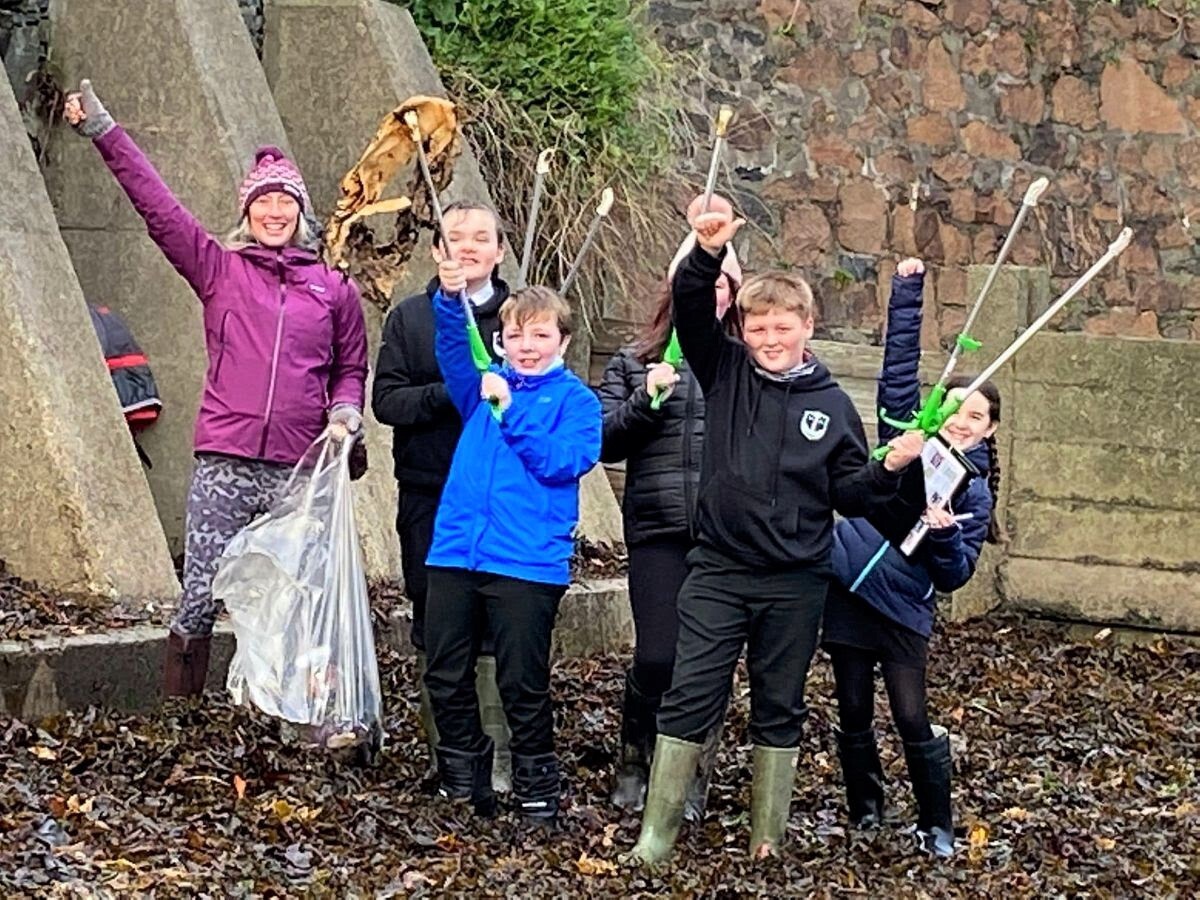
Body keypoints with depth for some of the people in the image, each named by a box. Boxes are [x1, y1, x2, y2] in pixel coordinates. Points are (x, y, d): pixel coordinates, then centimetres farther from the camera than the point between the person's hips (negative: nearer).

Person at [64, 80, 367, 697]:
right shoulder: (219, 269, 8)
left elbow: (351, 368, 22)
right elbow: (156, 205, 2)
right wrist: (103, 131, -4)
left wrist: (345, 413, 1)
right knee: (199, 601, -3)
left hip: (299, 472, 1)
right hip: (223, 466, -1)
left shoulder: (334, 288, 12)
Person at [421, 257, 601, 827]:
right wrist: (450, 297, -21)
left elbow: (563, 460, -12)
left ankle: (538, 792, 16)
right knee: (445, 676, 9)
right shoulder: (487, 386, 13)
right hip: (455, 552, 5)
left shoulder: (574, 399, 3)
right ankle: (463, 784, 23)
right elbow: (453, 350, -4)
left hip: (527, 561, -4)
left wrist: (509, 411, -14)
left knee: (523, 685, 1)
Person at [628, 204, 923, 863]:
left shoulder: (832, 404, 4)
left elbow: (850, 495, 7)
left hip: (796, 583, 1)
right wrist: (707, 253, -29)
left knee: (779, 709, 10)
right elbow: (691, 310, -12)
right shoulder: (726, 371, 2)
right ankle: (657, 830, 5)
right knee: (688, 698, -2)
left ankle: (768, 837, 20)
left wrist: (890, 468, -12)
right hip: (718, 573, -1)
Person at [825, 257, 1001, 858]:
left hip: (902, 609, -2)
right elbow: (900, 365, 1)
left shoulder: (974, 491, 0)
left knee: (912, 721, -4)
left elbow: (955, 576, -4)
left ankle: (937, 826, 10)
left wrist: (944, 534, -23)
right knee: (853, 714, 9)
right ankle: (865, 809, 26)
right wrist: (907, 291, -4)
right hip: (846, 591, 2)